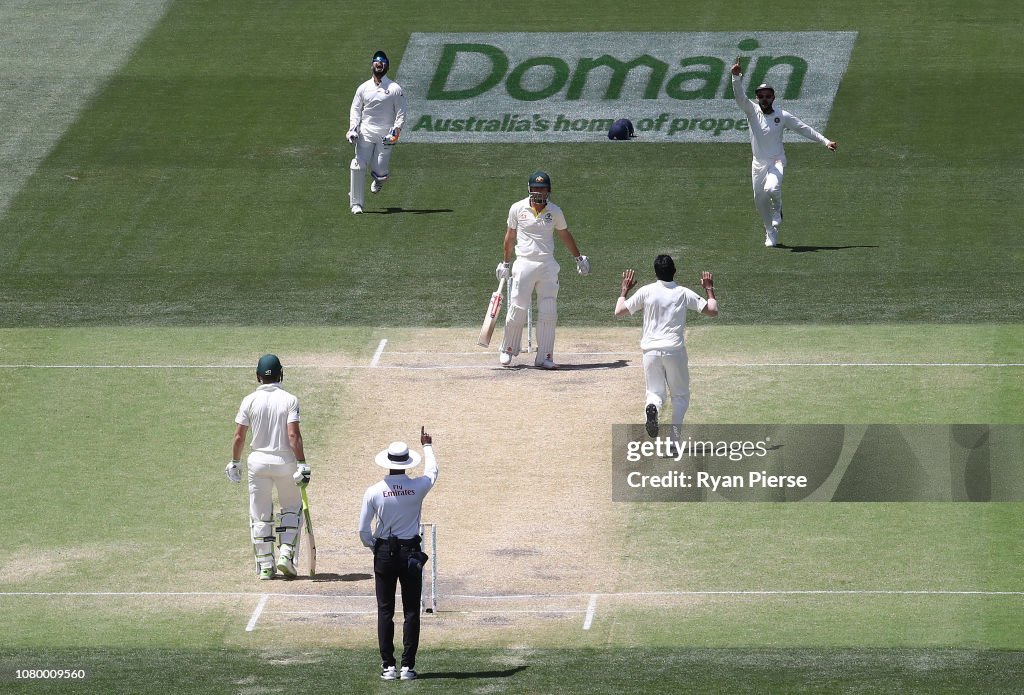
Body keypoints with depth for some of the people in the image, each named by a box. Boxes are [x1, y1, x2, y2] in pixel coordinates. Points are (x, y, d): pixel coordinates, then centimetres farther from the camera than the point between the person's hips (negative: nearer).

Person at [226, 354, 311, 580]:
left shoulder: (250, 401, -3)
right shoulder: (289, 400, -8)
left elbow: (239, 437, -2)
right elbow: (294, 436, -15)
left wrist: (234, 462, 11)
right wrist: (302, 465, -14)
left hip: (258, 462, 1)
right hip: (285, 462, -1)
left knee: (260, 514, 9)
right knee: (292, 508, 17)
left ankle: (265, 565, 9)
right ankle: (286, 554, 3)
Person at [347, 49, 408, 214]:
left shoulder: (395, 89, 3)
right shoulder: (363, 88, 10)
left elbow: (401, 112, 2)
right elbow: (355, 110, 11)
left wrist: (396, 130, -12)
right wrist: (353, 129, -4)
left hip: (385, 134, -2)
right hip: (365, 133, 2)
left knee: (379, 172, -7)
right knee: (358, 167, -13)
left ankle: (379, 181, 32)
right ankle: (356, 203, -4)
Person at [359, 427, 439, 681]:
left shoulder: (374, 491, -9)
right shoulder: (418, 487, -8)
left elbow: (363, 531, -6)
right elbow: (432, 472, 17)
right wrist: (427, 447, 34)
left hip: (384, 554, 0)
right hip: (411, 553, 0)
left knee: (385, 611, 6)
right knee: (411, 611, 6)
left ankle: (388, 666, 3)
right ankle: (408, 666, 2)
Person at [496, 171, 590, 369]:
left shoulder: (554, 211, 4)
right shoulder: (517, 209, 0)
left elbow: (565, 235, 18)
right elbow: (510, 236, 11)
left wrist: (578, 257, 24)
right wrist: (505, 262, 15)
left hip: (548, 265, 2)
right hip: (524, 264, -2)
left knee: (548, 312, -1)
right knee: (518, 309, -4)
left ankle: (544, 357, 3)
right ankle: (507, 350, 15)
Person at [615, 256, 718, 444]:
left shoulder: (646, 291, 2)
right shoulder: (683, 293, 2)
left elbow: (619, 311, 5)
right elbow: (712, 310, 2)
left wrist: (625, 290, 21)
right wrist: (709, 289, 18)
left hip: (650, 350, 1)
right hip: (675, 350, 0)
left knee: (655, 391, 13)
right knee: (680, 395, 13)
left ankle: (652, 407, -25)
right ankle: (676, 438, -3)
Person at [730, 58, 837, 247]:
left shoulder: (783, 116, -3)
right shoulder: (752, 111, -2)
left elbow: (804, 129, 2)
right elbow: (740, 97, -17)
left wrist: (825, 141, -2)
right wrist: (736, 77, -34)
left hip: (777, 161, -3)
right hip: (758, 163, 3)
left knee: (772, 189, -30)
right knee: (760, 202, 7)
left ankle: (777, 209, 5)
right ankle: (771, 235, 27)